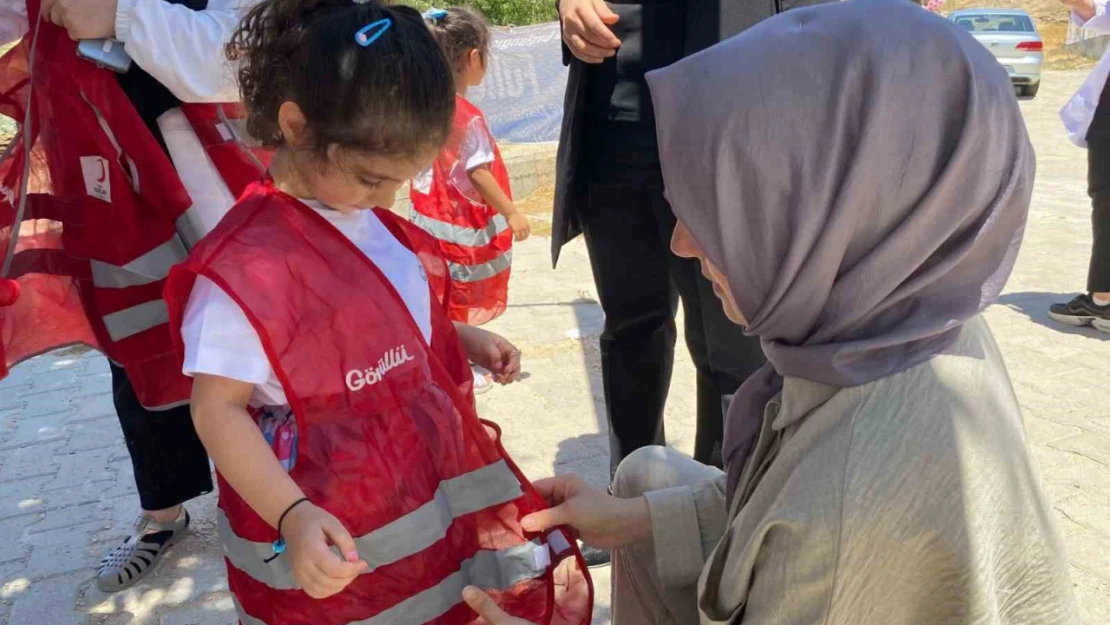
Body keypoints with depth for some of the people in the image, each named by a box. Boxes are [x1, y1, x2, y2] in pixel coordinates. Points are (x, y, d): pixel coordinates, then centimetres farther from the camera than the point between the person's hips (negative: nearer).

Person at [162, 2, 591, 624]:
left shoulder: (374, 221, 1)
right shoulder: (244, 265, -22)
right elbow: (217, 409, -19)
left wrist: (465, 340, 6)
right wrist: (294, 517, -29)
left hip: (437, 487, 8)